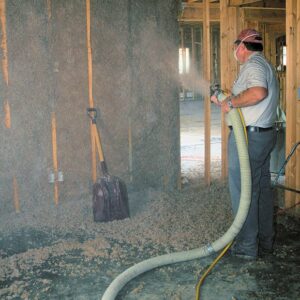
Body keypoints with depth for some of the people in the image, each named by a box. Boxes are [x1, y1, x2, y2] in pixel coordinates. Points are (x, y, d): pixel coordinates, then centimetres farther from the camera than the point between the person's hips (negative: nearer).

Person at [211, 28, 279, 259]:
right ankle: (265, 240, 25)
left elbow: (258, 92, -35)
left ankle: (247, 247, 6)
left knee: (243, 192, -2)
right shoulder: (266, 65, 19)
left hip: (248, 136, -10)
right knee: (262, 189, 15)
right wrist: (225, 102, 24)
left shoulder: (253, 64, -14)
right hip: (265, 134, 10)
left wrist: (231, 102, -23)